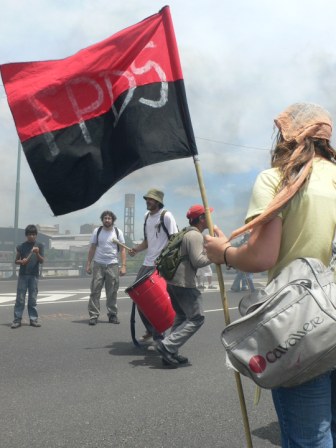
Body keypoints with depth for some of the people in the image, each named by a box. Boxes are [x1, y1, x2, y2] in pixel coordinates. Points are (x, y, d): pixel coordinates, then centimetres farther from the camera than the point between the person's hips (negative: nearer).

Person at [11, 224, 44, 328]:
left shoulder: (40, 246, 4)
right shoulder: (21, 246, 4)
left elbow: (42, 261, -1)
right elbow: (16, 261, 8)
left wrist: (37, 253, -20)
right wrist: (21, 261, -14)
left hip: (34, 275, 0)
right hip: (23, 275, 0)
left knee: (33, 298, 4)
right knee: (20, 298, 0)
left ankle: (33, 319, 9)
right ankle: (17, 319, 3)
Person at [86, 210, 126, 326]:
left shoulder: (118, 232, 4)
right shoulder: (97, 231, 6)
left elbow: (122, 250, 2)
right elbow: (92, 248, 8)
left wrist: (123, 266, -6)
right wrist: (88, 264, 2)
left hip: (113, 265, 0)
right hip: (98, 264, 0)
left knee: (112, 292, 5)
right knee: (95, 291, -2)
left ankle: (112, 315, 14)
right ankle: (93, 315, 2)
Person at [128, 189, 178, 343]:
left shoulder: (166, 216, -9)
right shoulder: (147, 216, 13)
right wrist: (136, 249, 1)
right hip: (147, 263, 8)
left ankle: (158, 335, 9)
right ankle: (151, 330, 24)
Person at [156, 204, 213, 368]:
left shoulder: (187, 234, 19)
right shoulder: (195, 236, -13)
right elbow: (198, 261, -20)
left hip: (173, 281, 10)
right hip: (184, 283, -10)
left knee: (182, 316, 18)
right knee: (196, 318, -5)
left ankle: (171, 353, 17)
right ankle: (167, 346, -11)